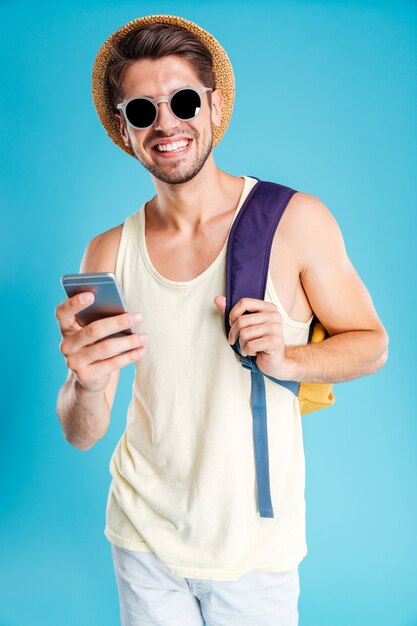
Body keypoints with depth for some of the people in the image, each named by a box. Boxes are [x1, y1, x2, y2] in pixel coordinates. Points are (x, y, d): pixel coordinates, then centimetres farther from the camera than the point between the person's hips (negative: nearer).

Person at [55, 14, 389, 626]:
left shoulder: (296, 220, -13)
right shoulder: (109, 253, -7)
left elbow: (372, 344, -2)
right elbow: (82, 435, -6)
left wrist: (286, 359, -21)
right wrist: (87, 384, -28)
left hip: (256, 547, -1)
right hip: (144, 537, 2)